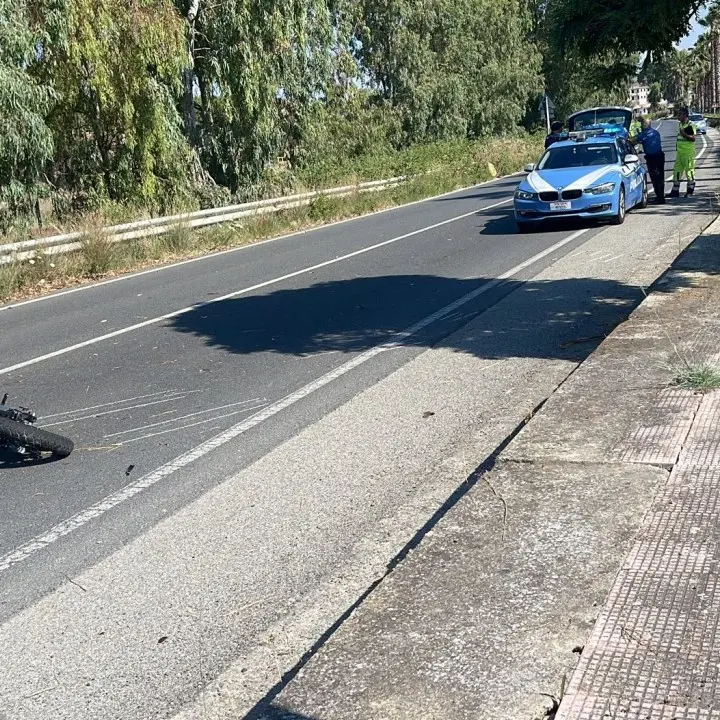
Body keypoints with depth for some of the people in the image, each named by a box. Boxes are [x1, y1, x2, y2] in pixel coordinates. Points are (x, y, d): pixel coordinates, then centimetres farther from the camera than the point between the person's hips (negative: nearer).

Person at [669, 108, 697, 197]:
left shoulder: (690, 125, -12)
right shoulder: (680, 125, 14)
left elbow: (693, 138, -19)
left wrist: (684, 134, -26)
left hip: (688, 152, -8)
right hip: (680, 152, 8)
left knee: (689, 171, -1)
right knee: (677, 171, 9)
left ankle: (690, 191, 7)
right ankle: (675, 191, 14)